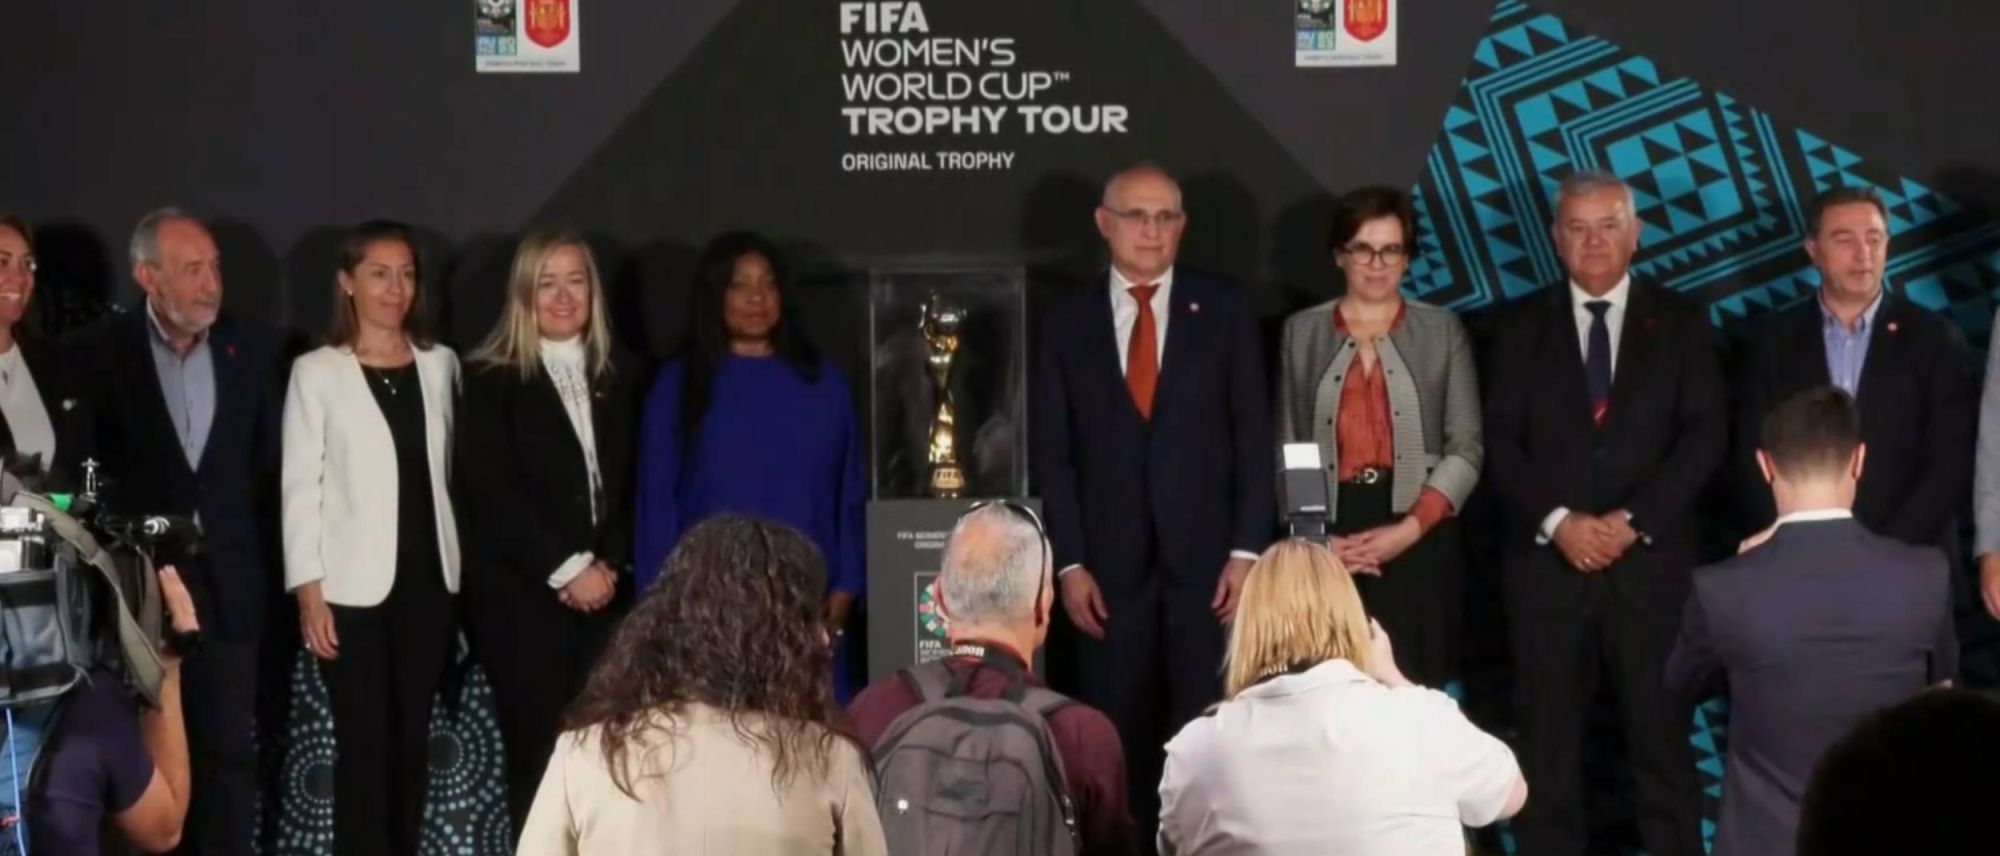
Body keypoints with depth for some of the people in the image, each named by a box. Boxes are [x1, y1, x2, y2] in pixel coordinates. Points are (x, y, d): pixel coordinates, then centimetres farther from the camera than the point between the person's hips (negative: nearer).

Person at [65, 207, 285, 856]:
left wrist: (268, 565, 4)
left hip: (228, 583, 2)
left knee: (230, 749, 4)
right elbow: (78, 470, -5)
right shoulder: (95, 352, -5)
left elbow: (270, 463, 6)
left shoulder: (252, 347, 2)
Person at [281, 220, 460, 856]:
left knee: (413, 740, 9)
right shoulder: (317, 372, -2)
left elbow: (450, 471, 10)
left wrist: (463, 572, 5)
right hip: (354, 586, -3)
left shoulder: (440, 364, 9)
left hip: (428, 579, 4)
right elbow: (300, 488, -4)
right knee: (364, 743, -1)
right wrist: (309, 591, -10)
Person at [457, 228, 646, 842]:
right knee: (537, 749, -4)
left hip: (604, 592, 3)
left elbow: (634, 483, 12)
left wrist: (608, 565, -3)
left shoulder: (622, 373, 13)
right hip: (522, 595, -3)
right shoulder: (491, 378, -1)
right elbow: (492, 494, -8)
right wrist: (566, 569, -11)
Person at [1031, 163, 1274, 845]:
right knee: (1117, 743, 4)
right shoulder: (1067, 322, 7)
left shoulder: (1223, 310, 5)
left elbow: (1254, 438, 2)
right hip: (1110, 566, 1)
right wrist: (1069, 563, -3)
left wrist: (1247, 550, -6)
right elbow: (1052, 454, 5)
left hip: (1206, 560, -1)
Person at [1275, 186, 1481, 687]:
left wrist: (1410, 528, -11)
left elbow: (1466, 448, 2)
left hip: (1420, 543, 0)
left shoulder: (1442, 330, 8)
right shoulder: (1302, 332, 10)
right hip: (1327, 545, 1)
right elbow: (1286, 449, 8)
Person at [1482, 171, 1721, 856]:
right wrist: (1558, 522, -11)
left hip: (1651, 562, -1)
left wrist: (1633, 520, -11)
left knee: (1662, 741, 0)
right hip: (1546, 562, 1)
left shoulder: (1680, 322, 8)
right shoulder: (1521, 326, 10)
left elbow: (1705, 435, -1)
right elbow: (1501, 444, 3)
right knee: (1547, 746, 2)